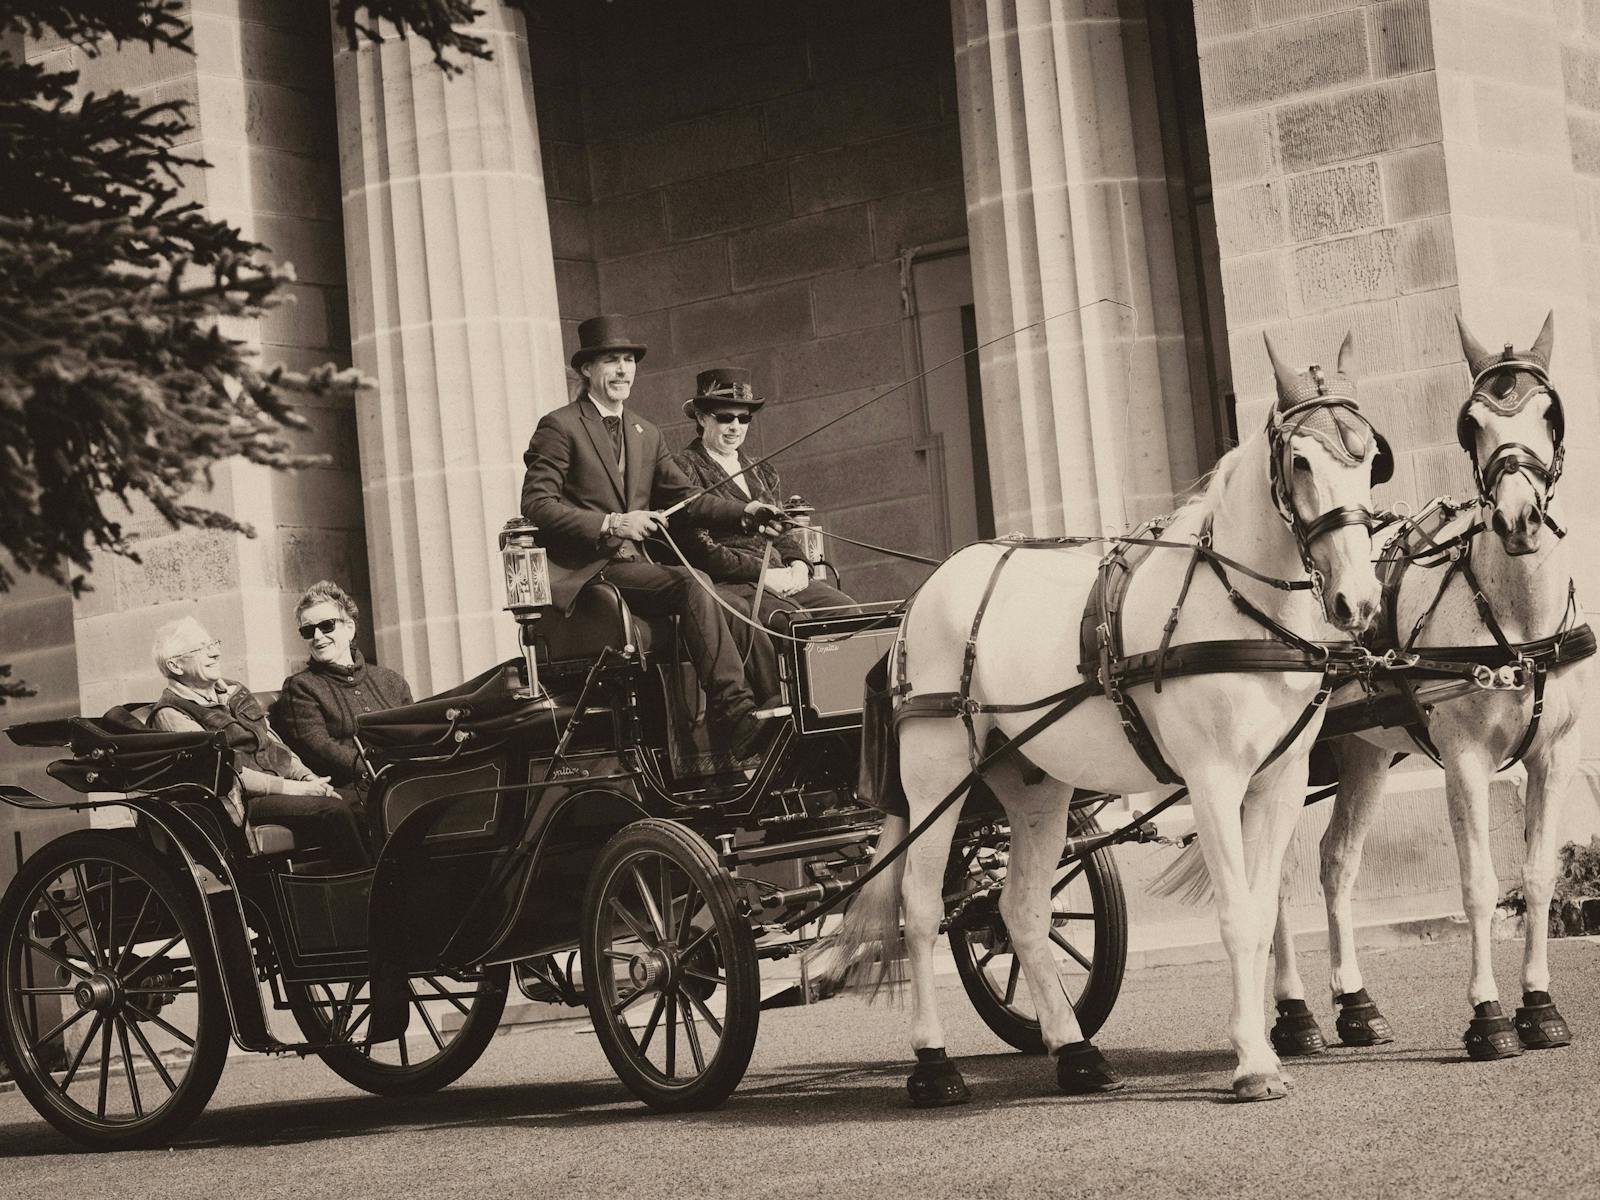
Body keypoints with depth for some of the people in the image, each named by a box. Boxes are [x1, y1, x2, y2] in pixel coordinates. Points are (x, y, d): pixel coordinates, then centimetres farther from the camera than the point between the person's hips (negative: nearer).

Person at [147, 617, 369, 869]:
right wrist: (290, 788, -16)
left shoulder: (235, 692, 21)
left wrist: (308, 778, 1)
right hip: (244, 803, -8)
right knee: (335, 811, -28)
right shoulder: (171, 714, -4)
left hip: (282, 784, 8)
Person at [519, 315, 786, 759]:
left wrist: (744, 511, 1)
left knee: (698, 589, -25)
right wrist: (610, 524, -19)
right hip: (583, 572, -7)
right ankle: (735, 713, -33)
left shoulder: (646, 434, 23)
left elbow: (684, 496, 18)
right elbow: (536, 504, -11)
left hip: (630, 564, 7)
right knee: (692, 585, -28)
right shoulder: (559, 427, -1)